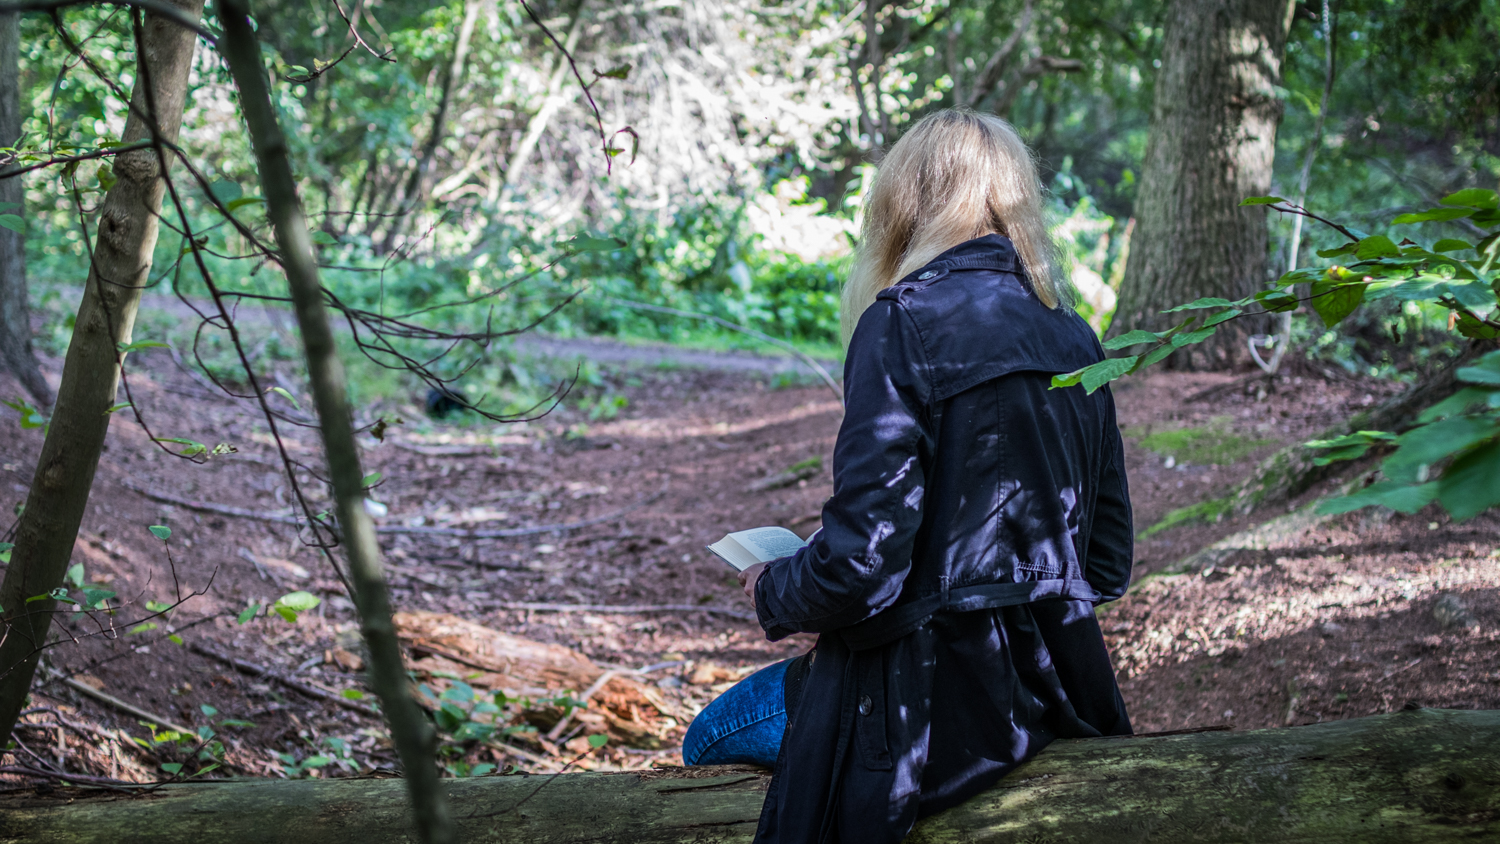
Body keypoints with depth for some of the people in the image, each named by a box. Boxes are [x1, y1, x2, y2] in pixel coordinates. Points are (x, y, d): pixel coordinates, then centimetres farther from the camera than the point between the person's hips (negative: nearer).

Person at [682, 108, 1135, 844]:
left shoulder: (903, 323, -14)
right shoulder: (1073, 340, 6)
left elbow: (859, 560, -20)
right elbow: (1107, 565, 11)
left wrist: (773, 594, 0)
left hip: (944, 693, -7)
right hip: (1060, 685, 7)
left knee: (710, 739, 16)